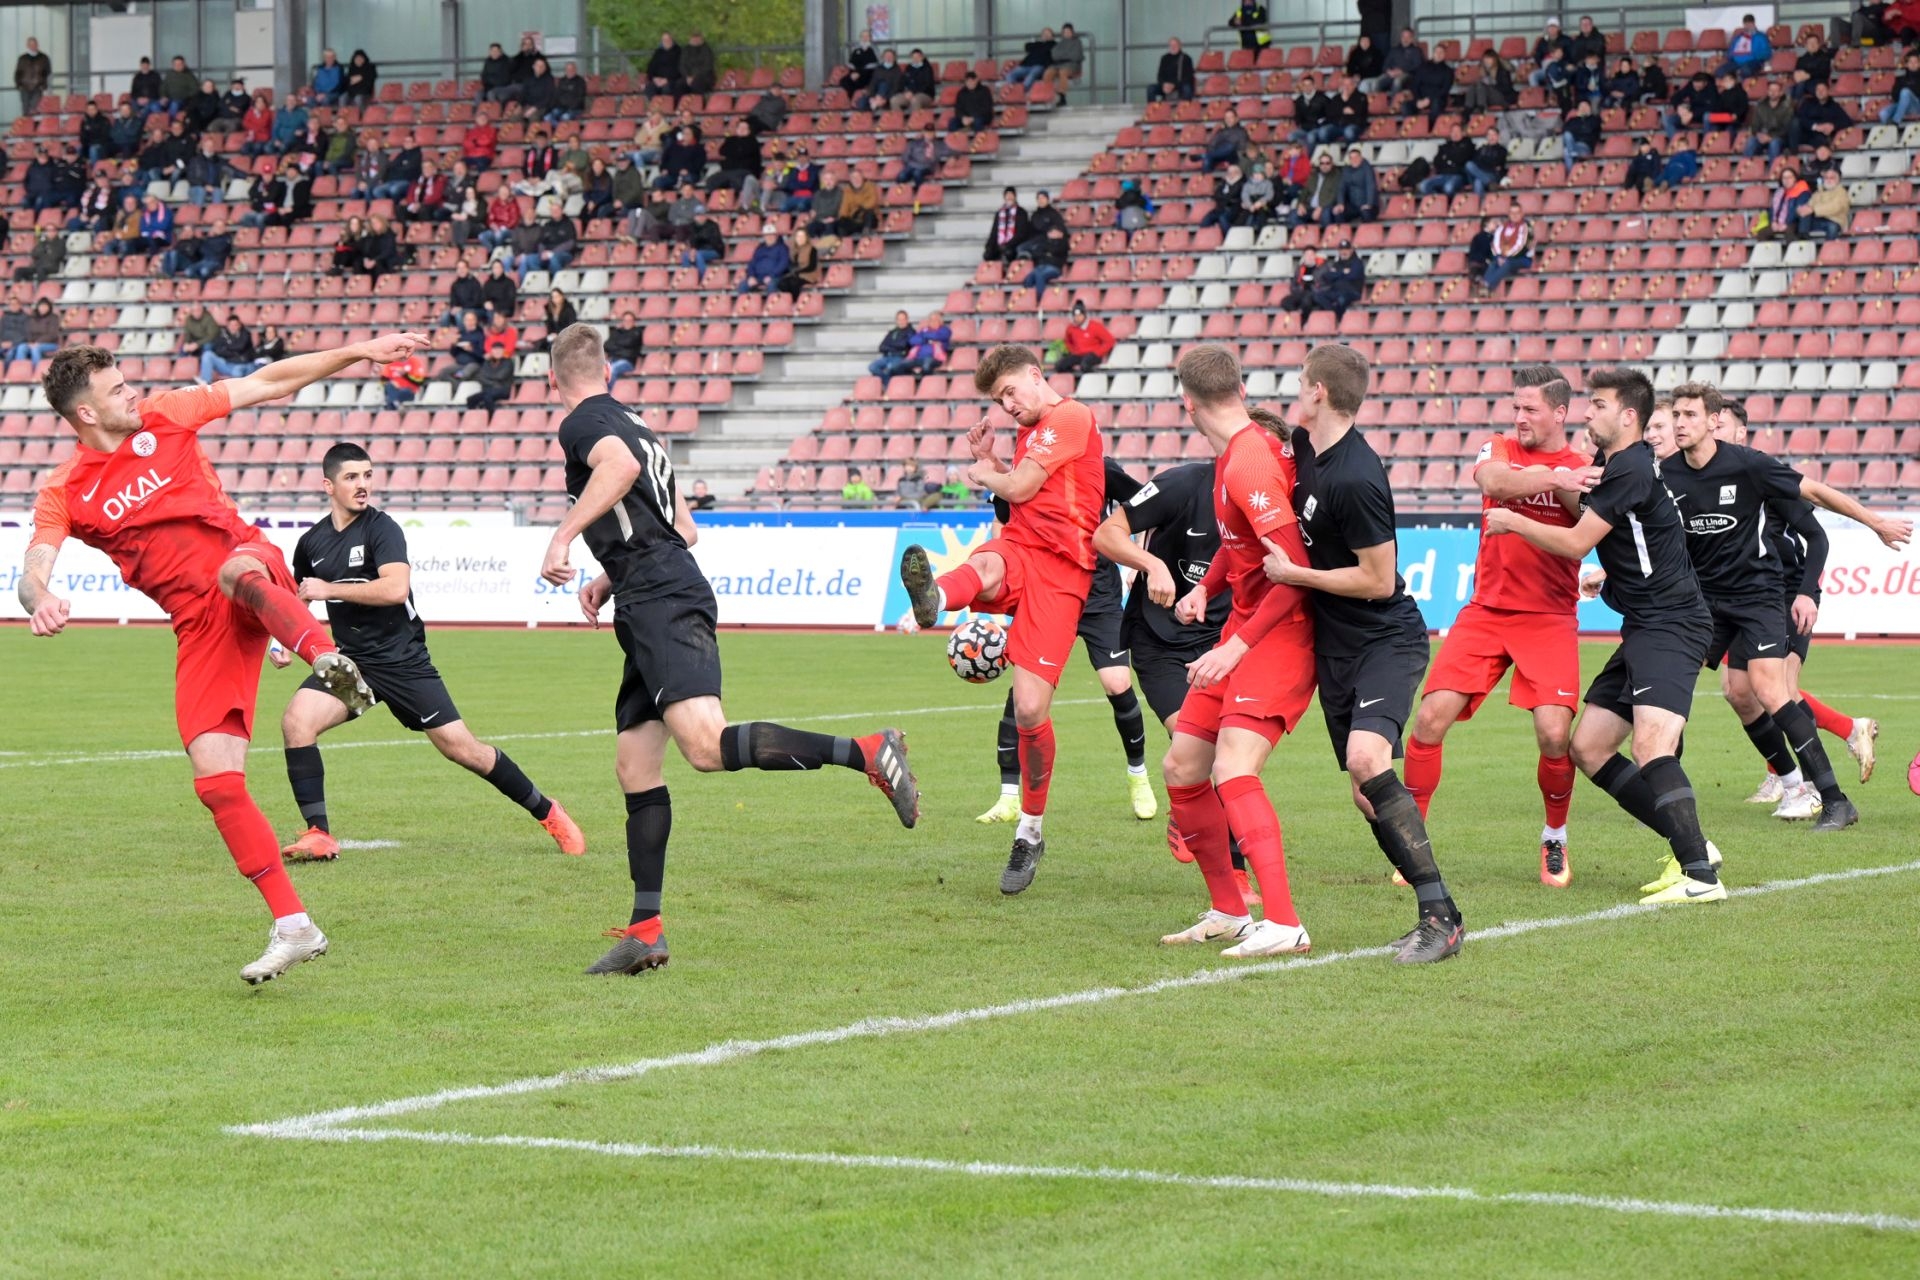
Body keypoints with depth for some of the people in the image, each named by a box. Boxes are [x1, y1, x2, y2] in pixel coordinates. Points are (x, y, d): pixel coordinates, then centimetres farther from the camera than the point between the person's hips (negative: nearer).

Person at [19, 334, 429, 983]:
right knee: (216, 781, -10)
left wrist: (358, 351, 5)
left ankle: (328, 659, -67)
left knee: (237, 572, -41)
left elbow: (269, 383, 11)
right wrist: (41, 602, -34)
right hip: (200, 623, 1)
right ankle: (293, 927, -2)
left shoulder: (165, 416, 7)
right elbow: (33, 573, -9)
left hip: (251, 568, -1)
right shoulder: (64, 493, 3)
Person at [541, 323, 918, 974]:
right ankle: (645, 931, 8)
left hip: (661, 603, -10)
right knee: (634, 767, 9)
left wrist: (563, 535, -21)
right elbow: (684, 528, 31)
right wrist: (613, 578, 31)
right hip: (653, 609, 10)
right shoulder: (633, 422, 27)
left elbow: (621, 465, -25)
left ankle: (868, 753, -32)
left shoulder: (582, 423, 0)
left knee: (706, 745, -26)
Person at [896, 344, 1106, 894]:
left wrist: (984, 474, 13)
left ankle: (1030, 833, 11)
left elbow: (1020, 488, -6)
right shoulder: (1029, 432, 26)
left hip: (1060, 572, -6)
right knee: (986, 568, -36)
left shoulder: (1070, 416, -2)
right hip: (1016, 548, 6)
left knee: (1031, 709, -10)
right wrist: (990, 460, 21)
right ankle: (930, 597, -76)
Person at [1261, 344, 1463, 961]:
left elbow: (1378, 581, -20)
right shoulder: (1304, 446, 5)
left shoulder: (1354, 480, -23)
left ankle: (1440, 915, -25)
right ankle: (1437, 918, 14)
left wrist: (1294, 574, -13)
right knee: (1367, 794, 6)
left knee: (1366, 759, -29)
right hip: (1335, 647, 9)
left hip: (1387, 640, -9)